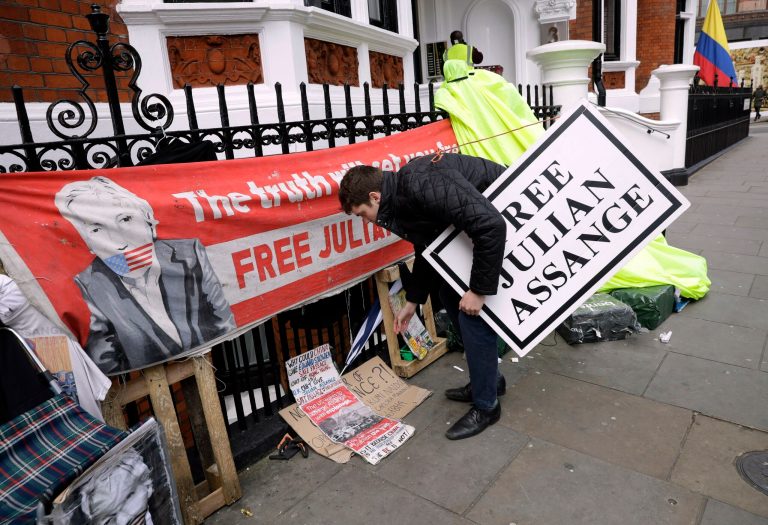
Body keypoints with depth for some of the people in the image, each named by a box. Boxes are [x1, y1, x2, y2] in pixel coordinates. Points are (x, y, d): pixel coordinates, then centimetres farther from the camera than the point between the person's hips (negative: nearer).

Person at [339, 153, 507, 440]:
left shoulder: (422, 185, -31)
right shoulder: (400, 198, 2)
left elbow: (491, 226, -35)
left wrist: (478, 289, -27)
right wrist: (412, 301, 19)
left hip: (503, 226, -10)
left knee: (471, 312, -10)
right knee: (449, 293, 14)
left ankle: (486, 406, 8)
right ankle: (489, 379, 28)